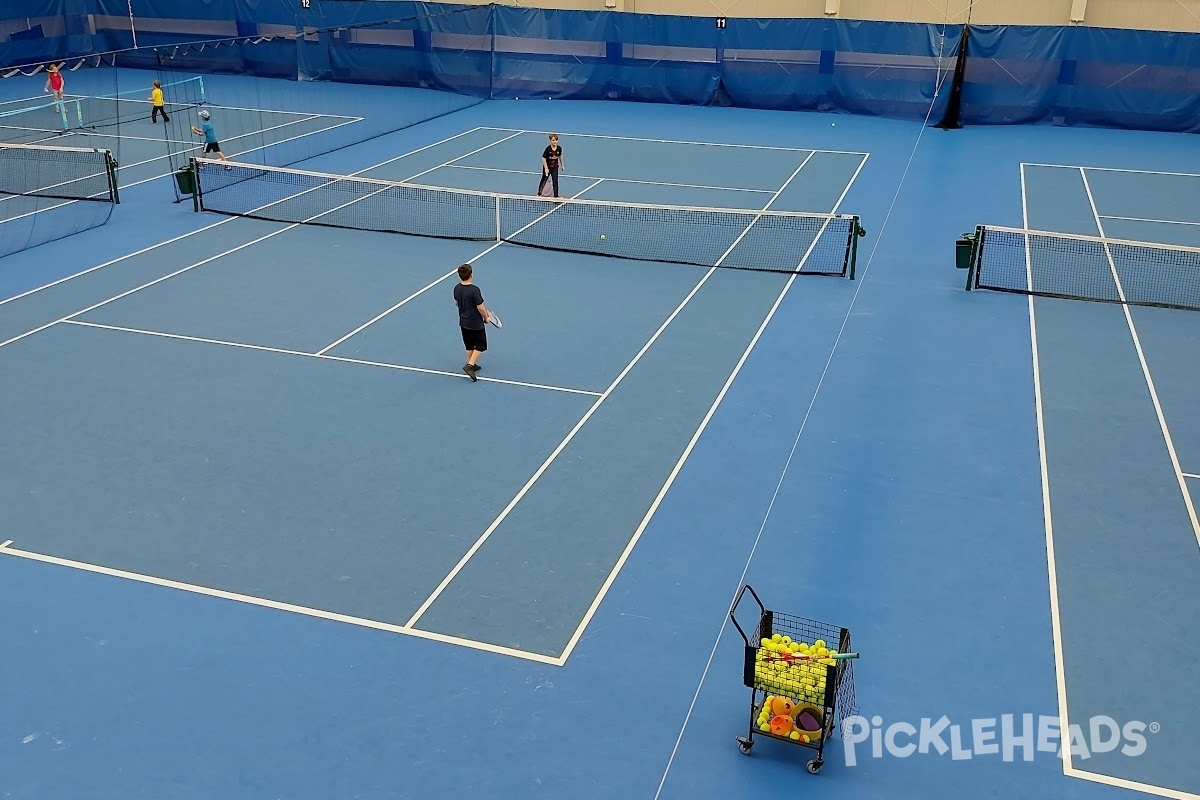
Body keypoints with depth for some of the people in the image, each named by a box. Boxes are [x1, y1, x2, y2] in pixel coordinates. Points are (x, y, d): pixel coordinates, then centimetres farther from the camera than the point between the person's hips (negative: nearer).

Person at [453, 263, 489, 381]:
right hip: (476, 324, -7)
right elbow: (480, 307, -23)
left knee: (469, 346, 20)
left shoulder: (457, 288, -5)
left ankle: (471, 365, 29)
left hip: (463, 322, 7)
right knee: (480, 346, 7)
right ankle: (470, 365, -5)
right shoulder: (474, 290, -26)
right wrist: (486, 317, -6)